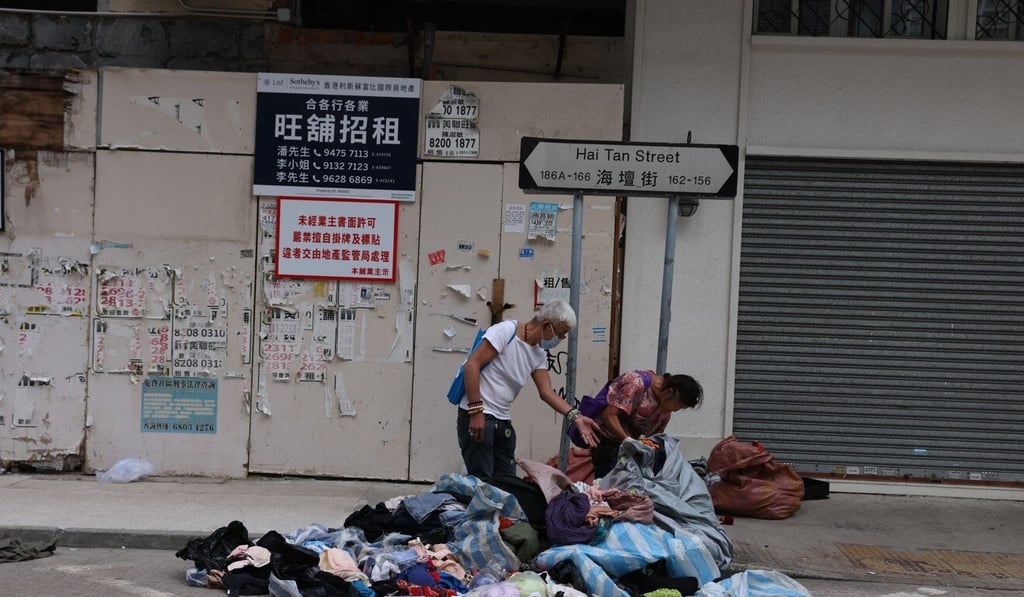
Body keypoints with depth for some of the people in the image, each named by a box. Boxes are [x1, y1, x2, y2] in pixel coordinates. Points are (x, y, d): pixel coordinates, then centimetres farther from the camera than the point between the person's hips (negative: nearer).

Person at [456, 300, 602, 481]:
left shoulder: (538, 355, 12)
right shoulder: (506, 330, -12)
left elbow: (546, 391, 4)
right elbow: (472, 365, -17)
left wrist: (575, 417, -10)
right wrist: (476, 411, -22)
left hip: (503, 422, 8)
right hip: (477, 417, -8)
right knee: (482, 480, -10)